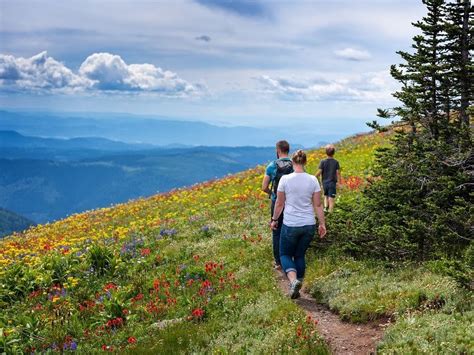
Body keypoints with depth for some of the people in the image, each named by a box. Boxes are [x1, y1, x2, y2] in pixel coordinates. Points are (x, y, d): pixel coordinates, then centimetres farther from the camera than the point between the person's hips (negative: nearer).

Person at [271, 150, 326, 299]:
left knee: (285, 254, 14)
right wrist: (322, 224, 9)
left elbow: (279, 203, -2)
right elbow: (318, 205, 0)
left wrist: (274, 220, 13)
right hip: (309, 225, 3)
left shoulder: (285, 179, -10)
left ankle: (293, 280, -12)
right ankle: (298, 284, 22)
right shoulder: (313, 180, -3)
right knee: (300, 255, 20)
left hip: (290, 225, -3)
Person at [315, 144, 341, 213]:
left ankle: (325, 206, 1)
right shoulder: (336, 162, -5)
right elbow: (338, 173, -6)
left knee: (326, 196, 22)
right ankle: (330, 212, 3)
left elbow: (319, 172, -9)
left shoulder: (323, 162, -7)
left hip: (325, 183, 1)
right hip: (332, 183, -1)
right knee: (331, 199, 2)